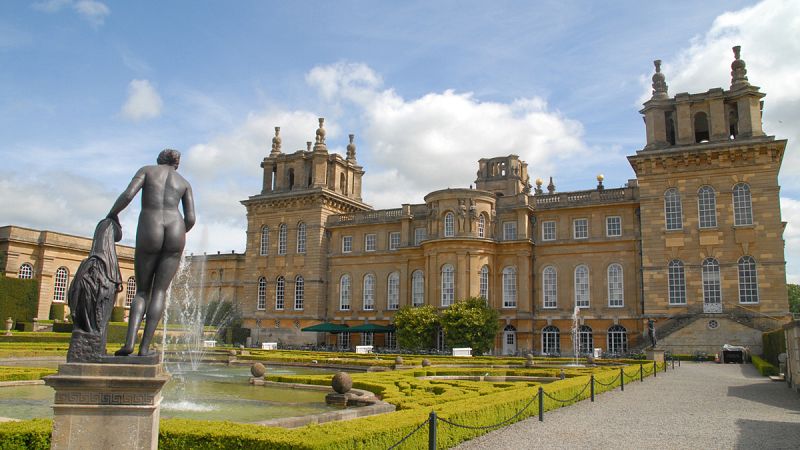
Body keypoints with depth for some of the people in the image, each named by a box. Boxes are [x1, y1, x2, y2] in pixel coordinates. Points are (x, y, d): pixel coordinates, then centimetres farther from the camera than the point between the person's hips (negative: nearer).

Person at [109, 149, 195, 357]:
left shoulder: (147, 169, 15)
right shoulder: (184, 183, 20)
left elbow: (128, 195, -2)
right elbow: (190, 218, 9)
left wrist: (112, 213, 16)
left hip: (149, 233, -1)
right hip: (175, 232, 1)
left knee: (142, 291, 12)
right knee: (160, 291, 7)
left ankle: (129, 341, -8)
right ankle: (145, 346, -3)